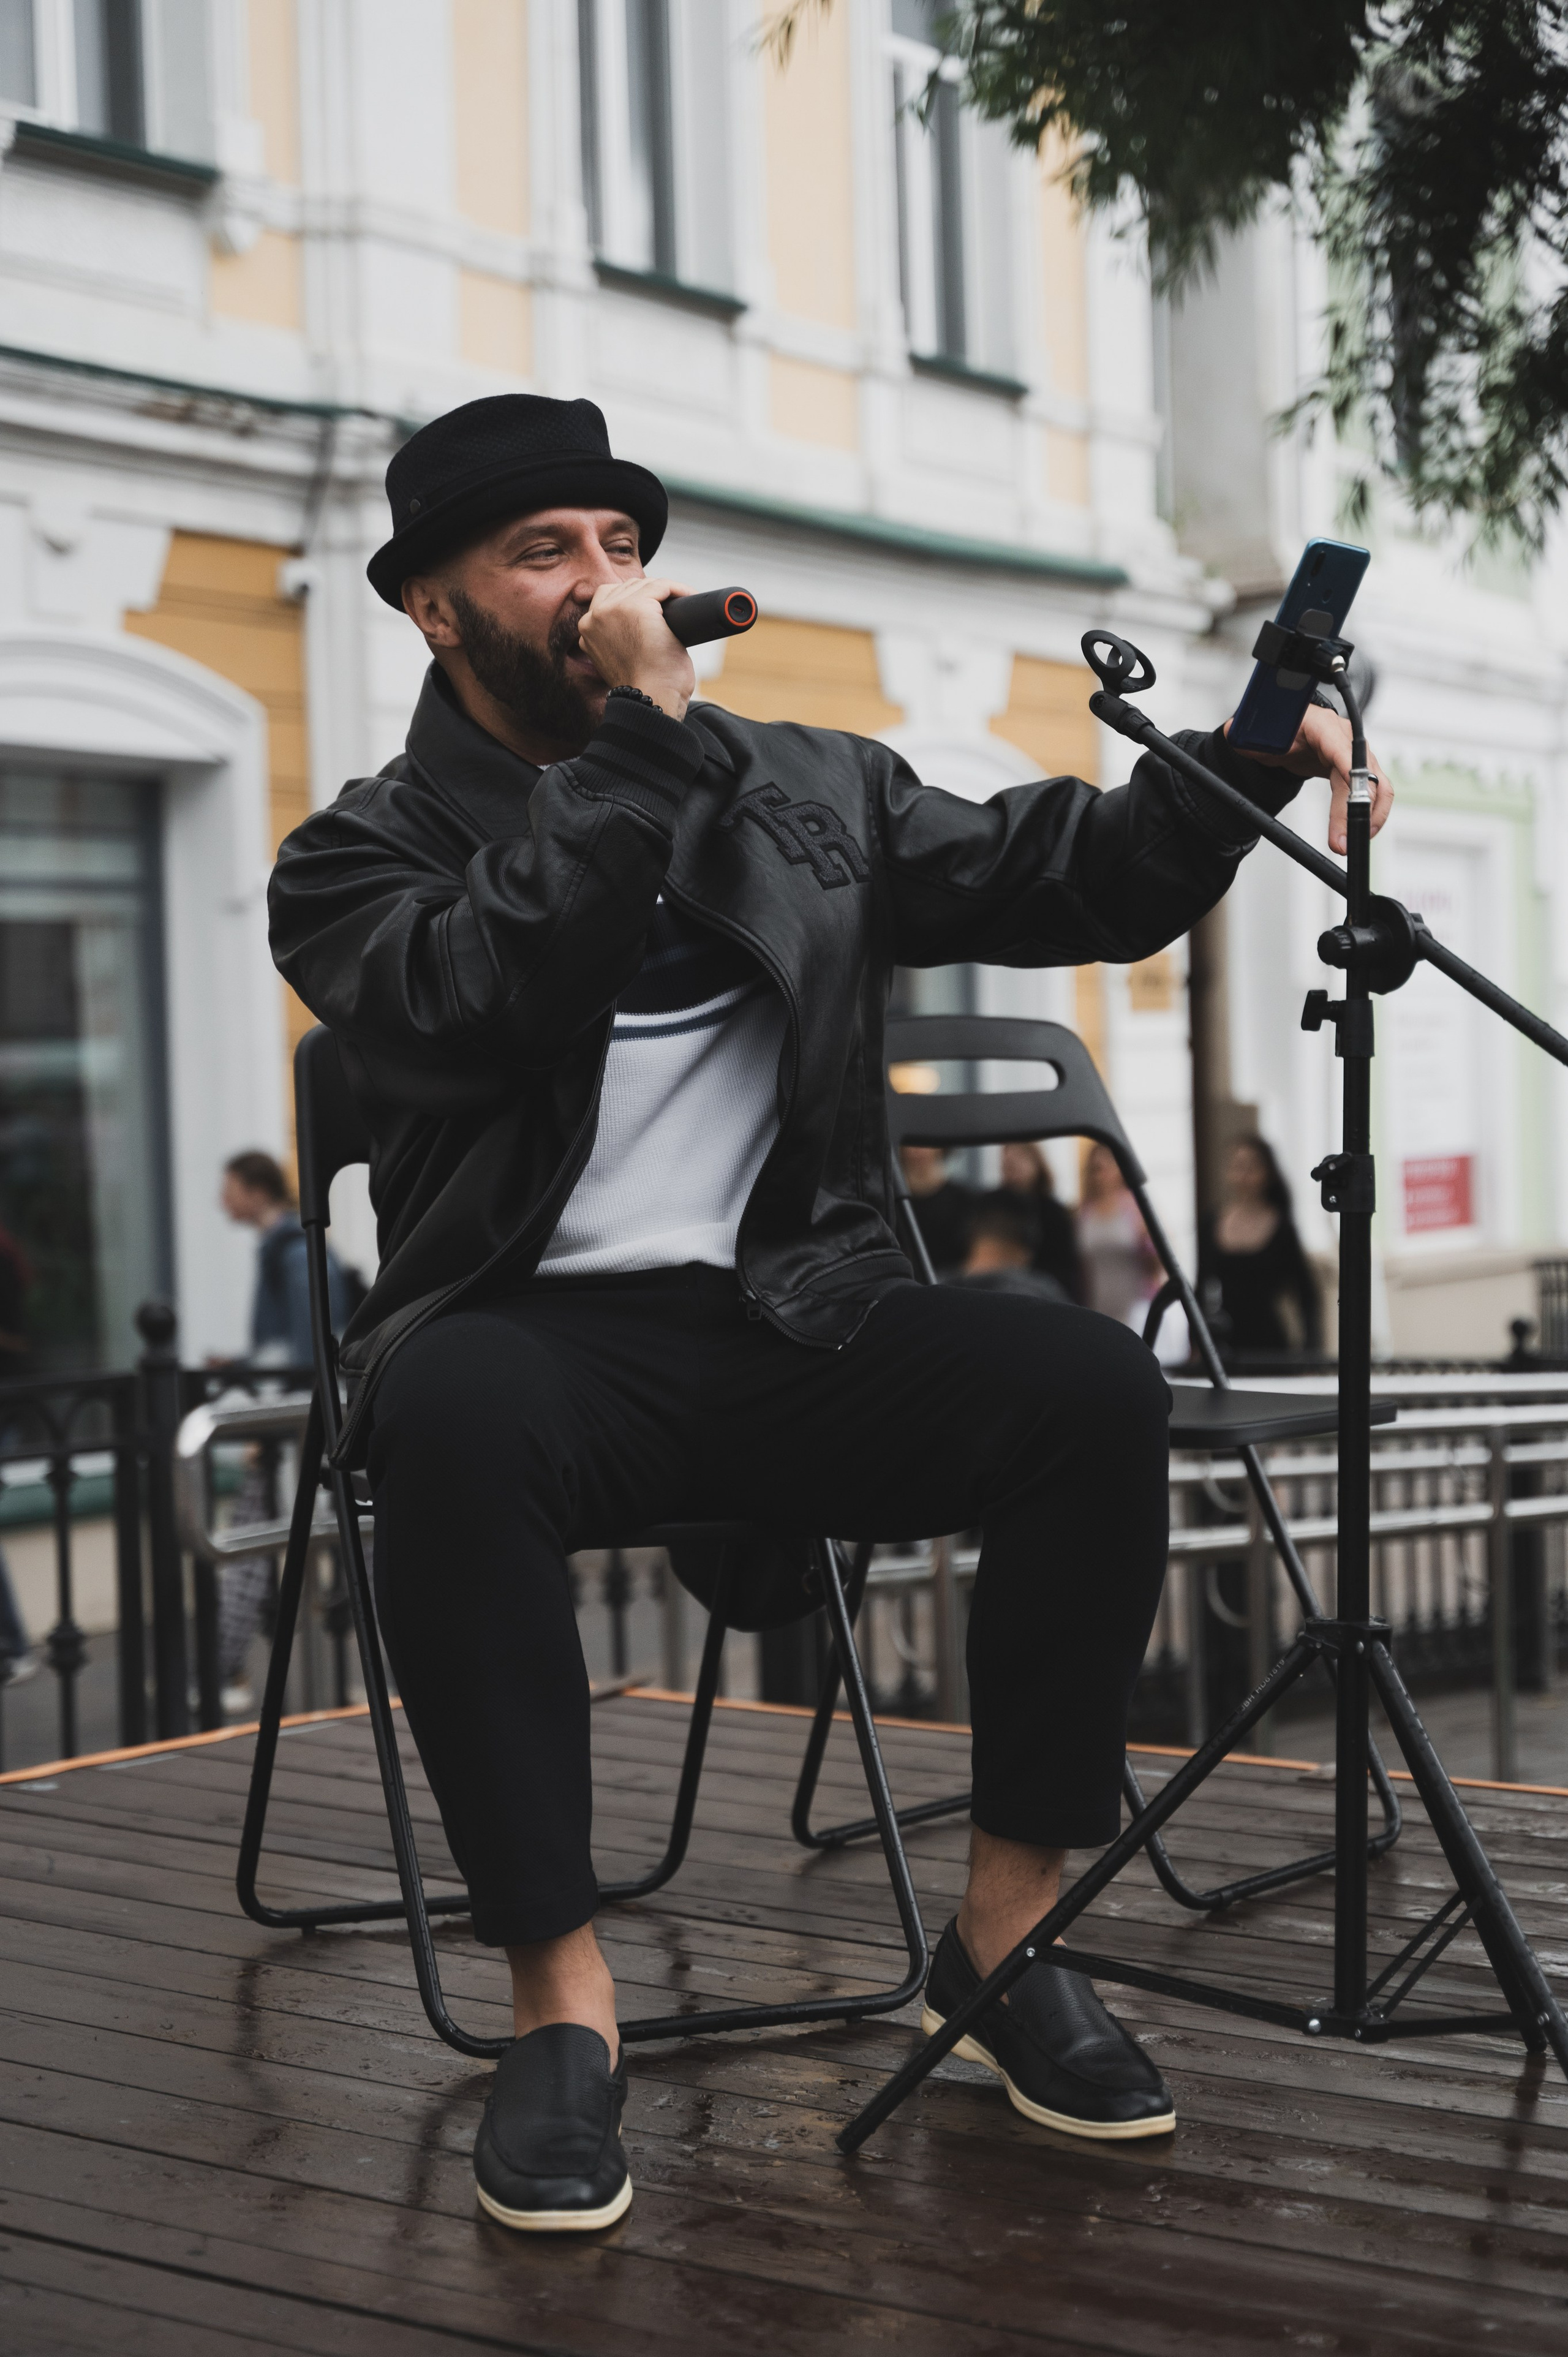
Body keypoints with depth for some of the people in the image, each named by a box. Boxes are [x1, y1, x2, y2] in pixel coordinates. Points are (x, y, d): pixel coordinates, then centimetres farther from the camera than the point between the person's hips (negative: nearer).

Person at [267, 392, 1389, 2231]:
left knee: (1093, 1383, -25)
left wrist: (1249, 756, -5)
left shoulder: (814, 791, 18)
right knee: (455, 1417, -38)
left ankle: (1006, 1928, -10)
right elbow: (473, 1004, -15)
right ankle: (559, 1995, -26)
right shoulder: (359, 858, 7)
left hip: (797, 1324, 3)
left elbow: (1074, 883, 12)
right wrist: (644, 733, -12)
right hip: (549, 1335, -3)